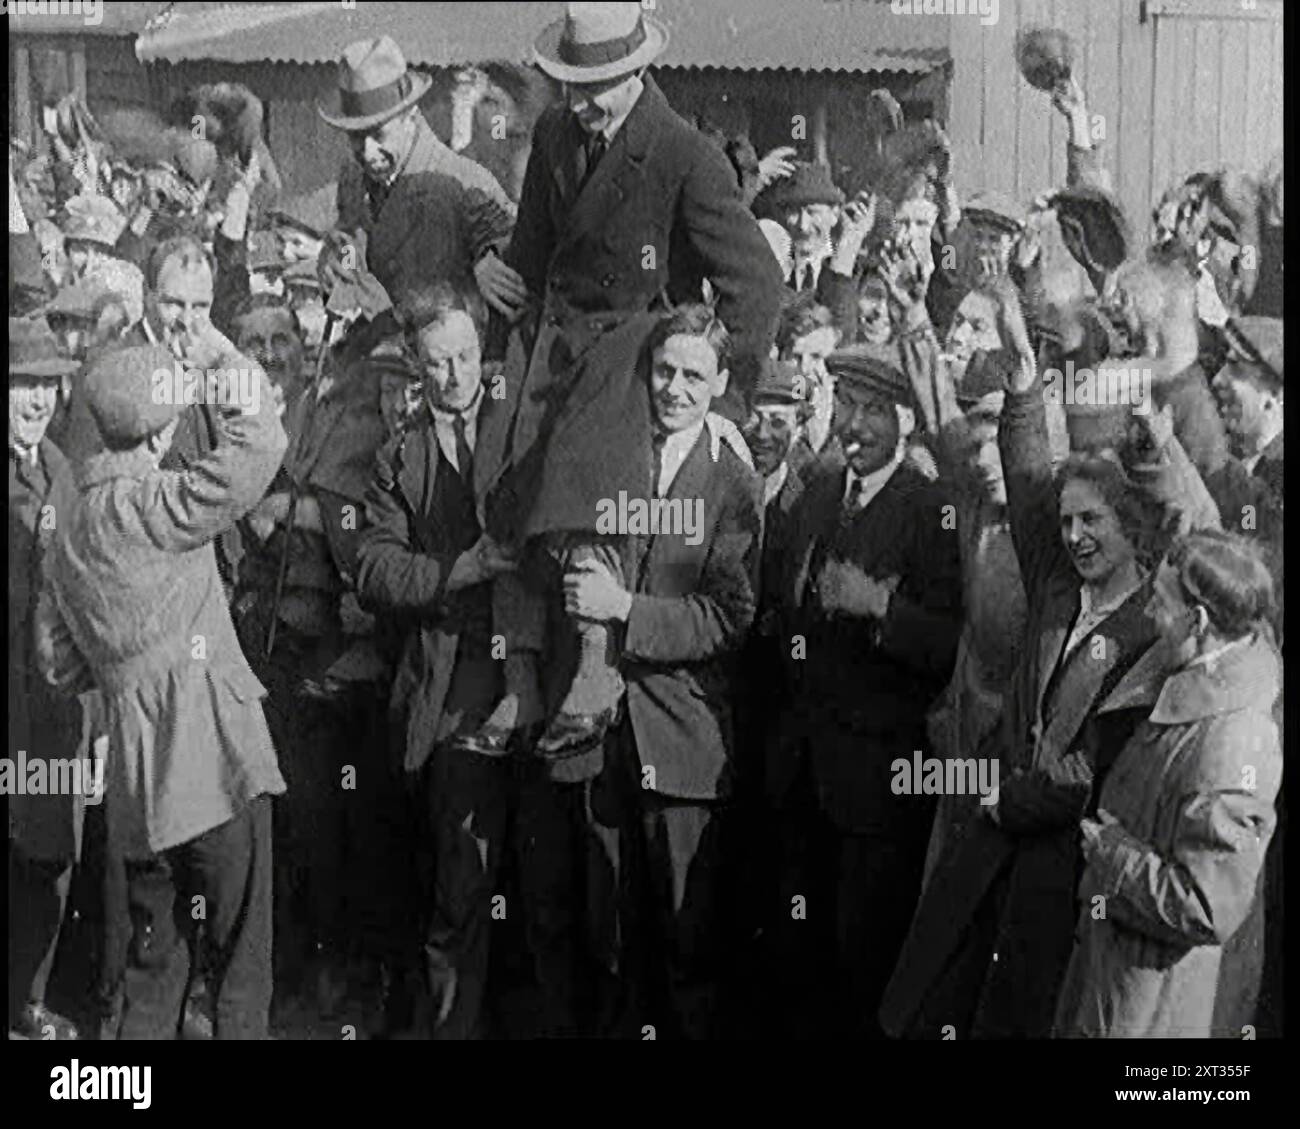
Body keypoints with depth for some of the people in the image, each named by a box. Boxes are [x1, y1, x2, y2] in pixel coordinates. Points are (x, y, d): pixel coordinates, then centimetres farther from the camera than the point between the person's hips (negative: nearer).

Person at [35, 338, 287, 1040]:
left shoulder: (71, 526, 13)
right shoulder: (146, 506, -12)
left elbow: (59, 664, 18)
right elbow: (257, 447, -21)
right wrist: (225, 361, -6)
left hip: (138, 780, 8)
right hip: (212, 762, -8)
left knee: (153, 963, 17)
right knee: (240, 963, 1)